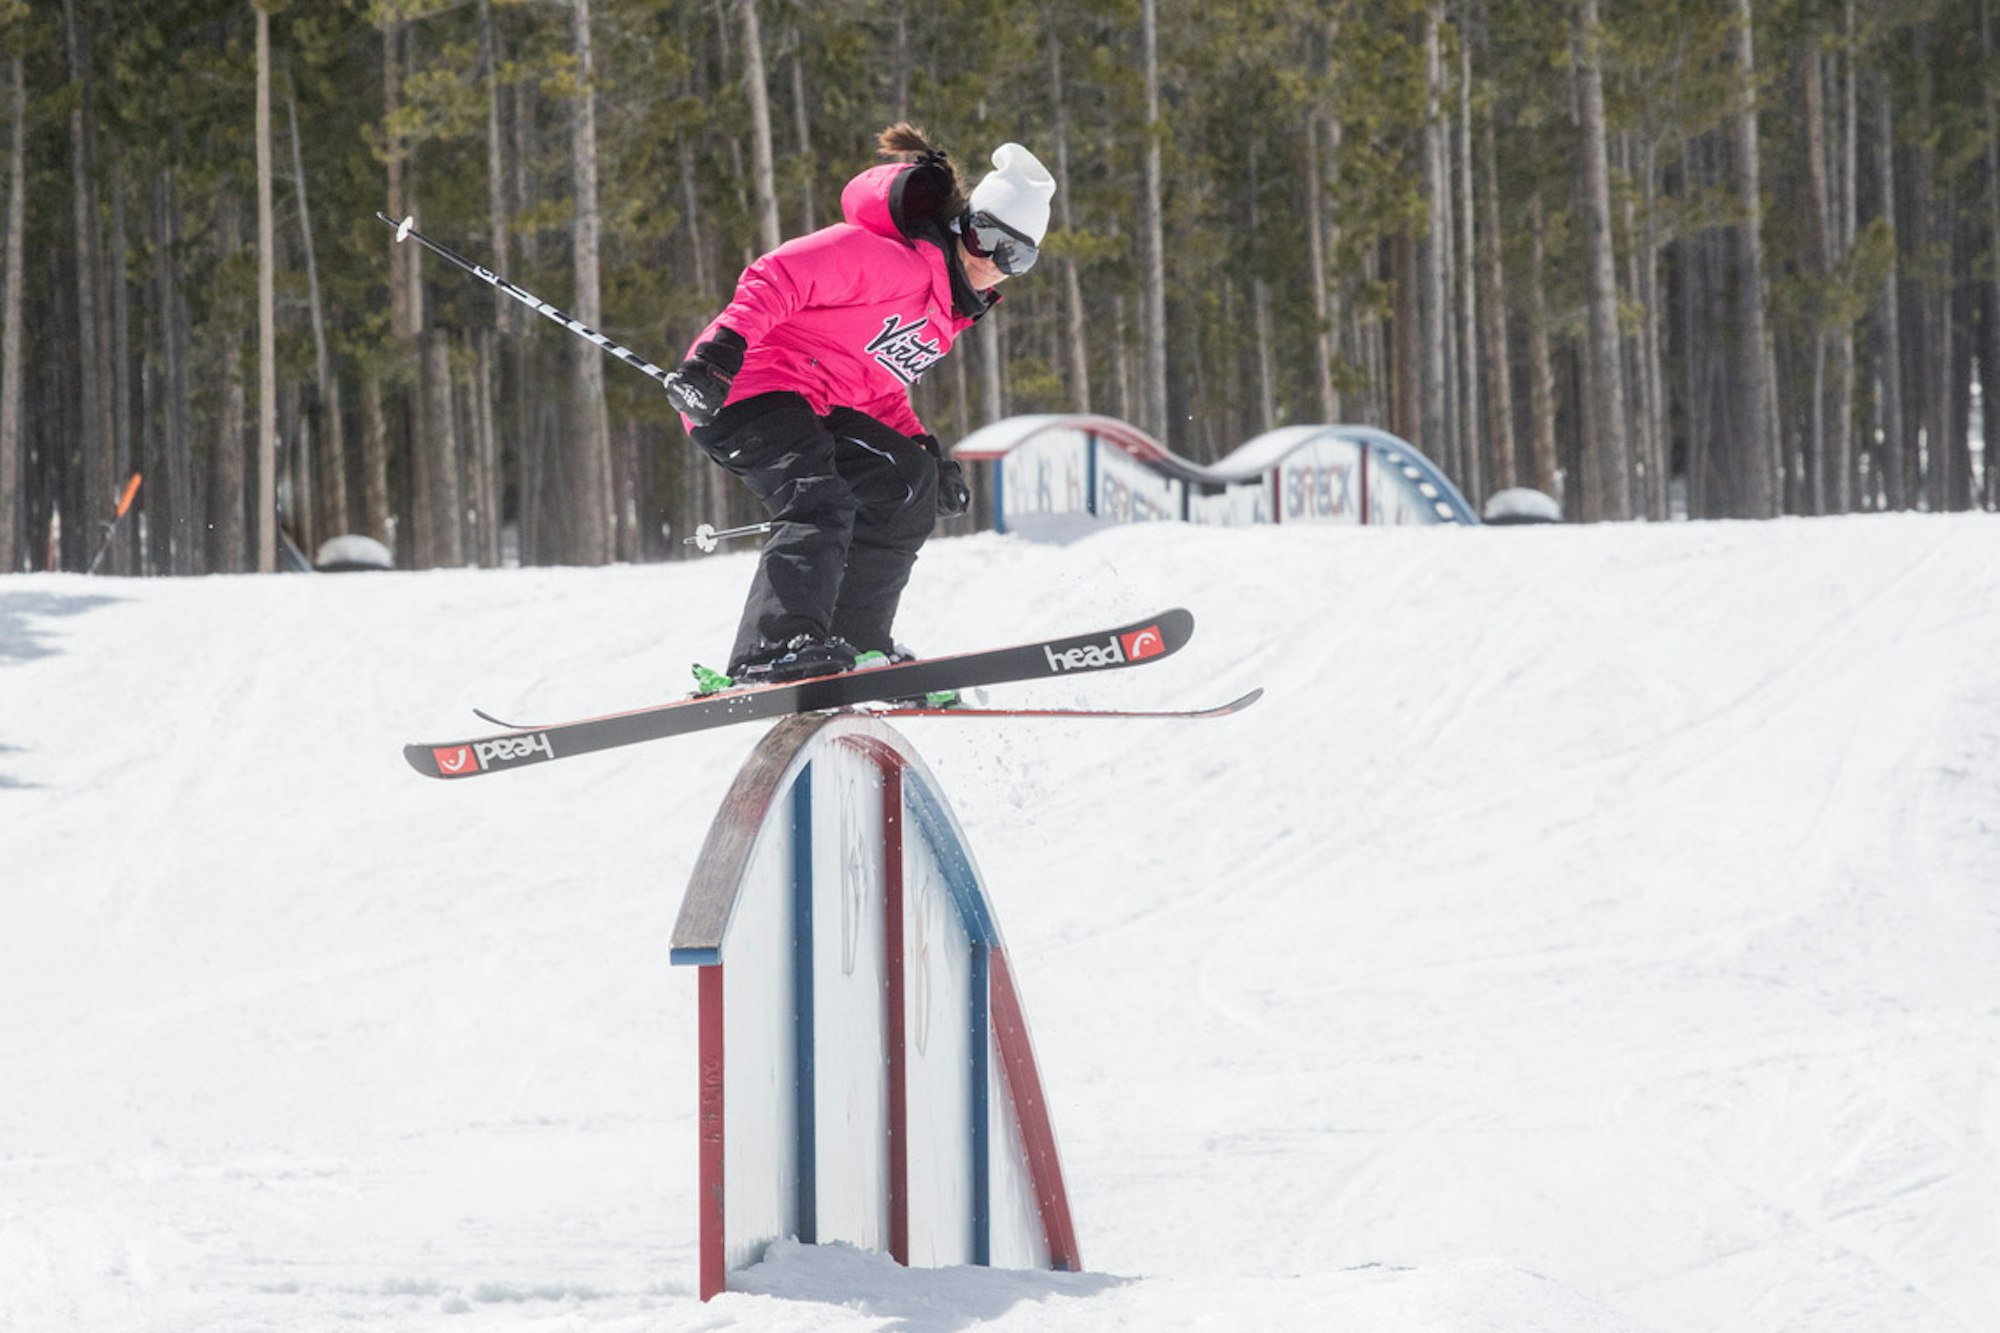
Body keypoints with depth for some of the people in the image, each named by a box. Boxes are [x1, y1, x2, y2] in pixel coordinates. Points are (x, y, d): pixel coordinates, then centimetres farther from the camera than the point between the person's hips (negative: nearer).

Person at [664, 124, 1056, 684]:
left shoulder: (948, 309, 19)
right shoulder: (891, 257, -14)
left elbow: (881, 387, 28)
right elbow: (776, 279, -22)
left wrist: (922, 449, 13)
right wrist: (723, 347, -35)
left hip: (819, 408, 11)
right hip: (744, 387, -11)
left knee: (909, 483, 13)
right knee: (819, 503, -30)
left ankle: (853, 643, 13)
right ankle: (777, 648, -45)